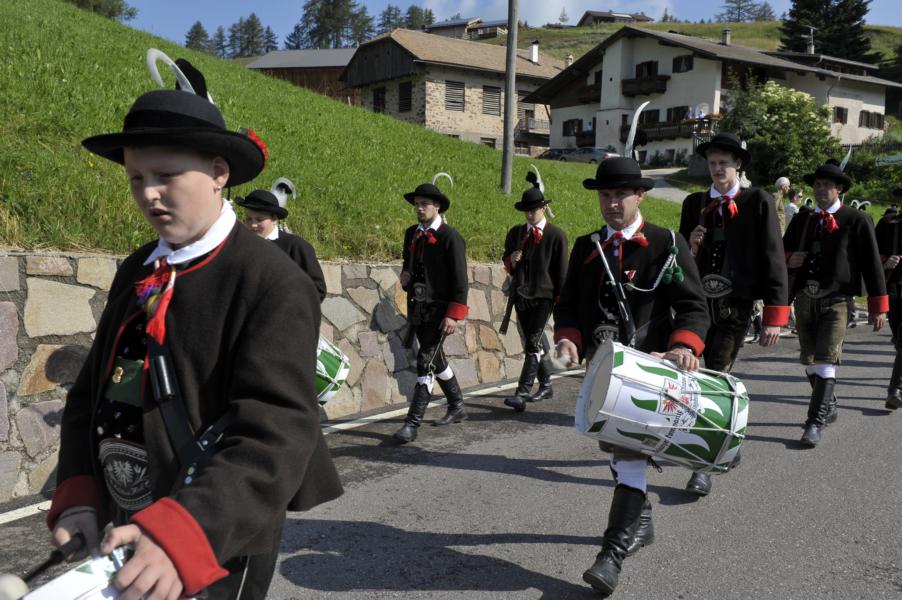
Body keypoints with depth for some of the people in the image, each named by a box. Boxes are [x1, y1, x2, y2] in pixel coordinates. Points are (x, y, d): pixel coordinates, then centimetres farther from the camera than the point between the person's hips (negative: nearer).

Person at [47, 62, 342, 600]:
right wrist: (78, 497, -5)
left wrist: (181, 535, -36)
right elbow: (93, 392, 9)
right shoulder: (136, 273, 5)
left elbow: (276, 431, -26)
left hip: (215, 545, -7)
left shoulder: (274, 284, -18)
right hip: (129, 534, 7)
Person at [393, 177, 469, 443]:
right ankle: (457, 407, 35)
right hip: (417, 308, 8)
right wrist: (405, 276, 2)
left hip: (439, 310, -8)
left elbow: (460, 280, -13)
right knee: (436, 361, 17)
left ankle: (412, 423, -8)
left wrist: (453, 315, -18)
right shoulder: (411, 234, 10)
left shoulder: (450, 237, -11)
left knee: (425, 363, -11)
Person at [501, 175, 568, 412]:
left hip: (543, 296, -5)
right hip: (521, 295, 6)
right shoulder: (516, 233, 11)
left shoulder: (556, 235, -3)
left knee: (533, 345, -13)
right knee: (534, 343, 14)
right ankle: (545, 386, 29)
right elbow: (507, 265, 18)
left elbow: (562, 271, -1)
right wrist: (511, 260, -5)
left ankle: (522, 393, -15)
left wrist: (560, 300, -3)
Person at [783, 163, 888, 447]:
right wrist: (789, 260, -5)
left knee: (825, 361, -10)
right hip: (805, 298, 5)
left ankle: (816, 422, -6)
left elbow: (872, 263, -1)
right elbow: (783, 252, 21)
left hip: (835, 300, -5)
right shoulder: (802, 220, 13)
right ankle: (828, 406, 33)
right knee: (809, 360, 12)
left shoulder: (856, 220, 0)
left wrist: (878, 306, -2)